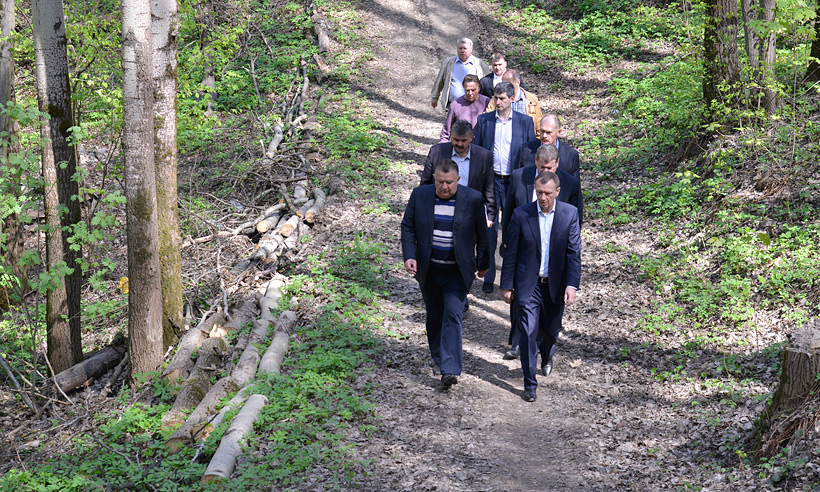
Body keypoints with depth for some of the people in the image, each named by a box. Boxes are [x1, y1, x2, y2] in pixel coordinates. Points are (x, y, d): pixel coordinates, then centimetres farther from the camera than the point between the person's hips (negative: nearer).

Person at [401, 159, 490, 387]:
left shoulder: (473, 199, -9)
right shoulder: (420, 195, -4)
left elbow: (481, 234, 2)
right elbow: (408, 227, 3)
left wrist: (483, 263, 9)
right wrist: (409, 256, -10)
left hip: (458, 271, -3)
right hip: (428, 270, 3)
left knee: (453, 314, -13)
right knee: (434, 315, 15)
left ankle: (450, 369, -14)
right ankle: (438, 358, 35)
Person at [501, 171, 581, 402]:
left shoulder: (570, 214, -7)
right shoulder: (521, 214, -9)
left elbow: (574, 252, -6)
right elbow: (511, 252, -2)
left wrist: (572, 285, -15)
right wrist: (507, 285, 0)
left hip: (555, 285, 2)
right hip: (529, 285, -1)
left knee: (551, 330, 17)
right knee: (529, 333, -7)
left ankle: (546, 356, 51)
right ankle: (530, 384, 4)